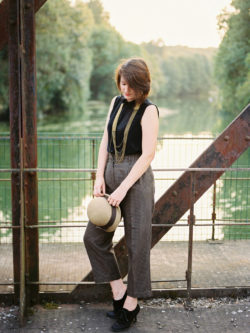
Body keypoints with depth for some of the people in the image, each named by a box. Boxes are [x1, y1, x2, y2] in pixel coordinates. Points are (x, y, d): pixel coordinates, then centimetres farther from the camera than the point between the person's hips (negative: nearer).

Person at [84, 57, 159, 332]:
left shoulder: (149, 111, -10)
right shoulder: (116, 103, 9)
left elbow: (148, 154, -15)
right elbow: (105, 142, 10)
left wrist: (123, 188, -19)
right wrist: (100, 176, -1)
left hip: (137, 178, -7)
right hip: (111, 174, 7)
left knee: (136, 243, 3)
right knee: (94, 236, 7)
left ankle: (131, 305, 17)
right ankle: (118, 291, 20)